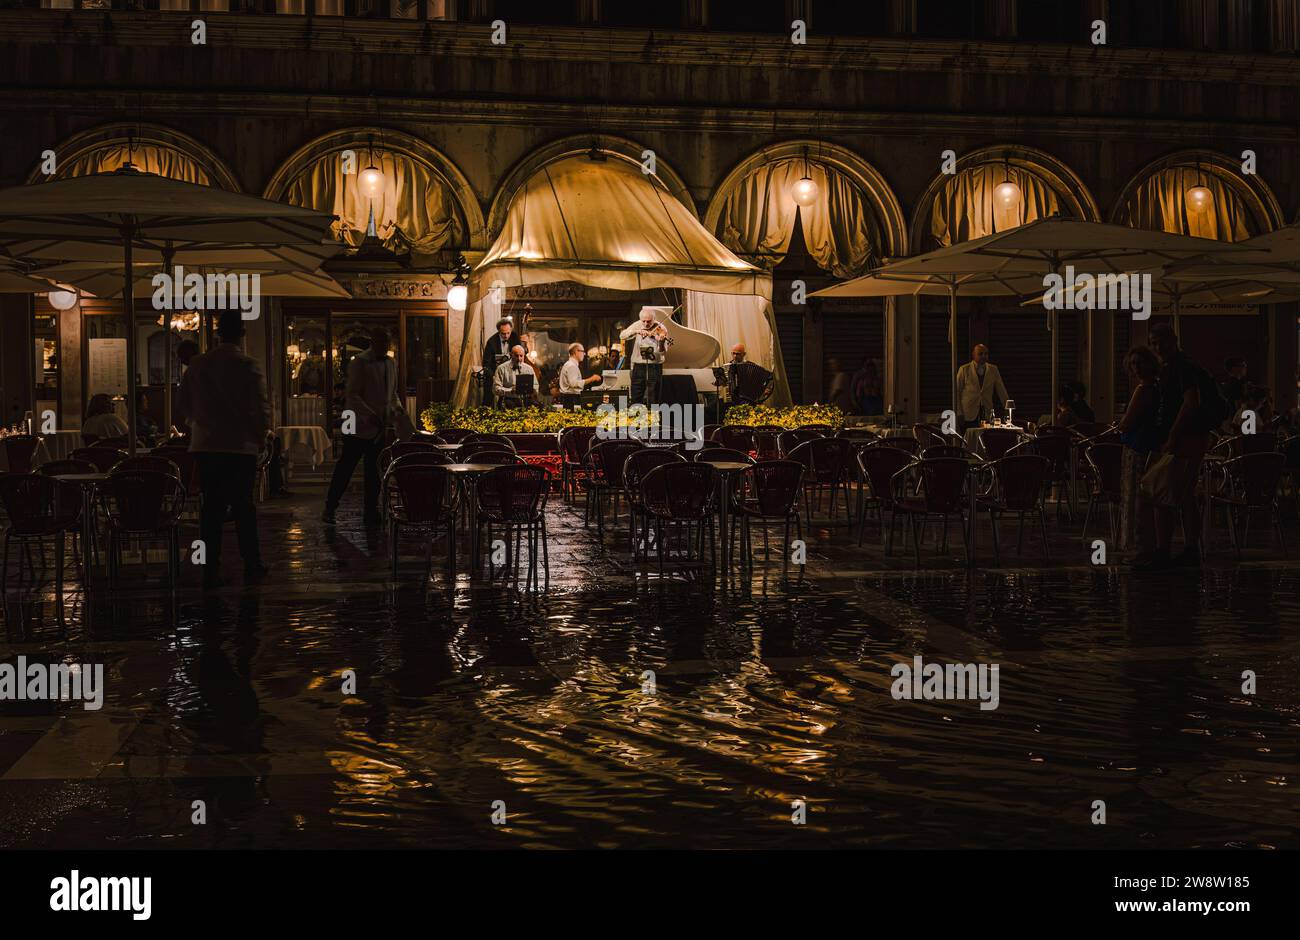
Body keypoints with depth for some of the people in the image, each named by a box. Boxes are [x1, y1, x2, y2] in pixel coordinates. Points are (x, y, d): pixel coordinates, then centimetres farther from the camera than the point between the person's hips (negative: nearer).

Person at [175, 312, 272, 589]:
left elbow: (183, 405, 9)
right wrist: (261, 437, 5)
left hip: (205, 445, 3)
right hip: (241, 445, -3)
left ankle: (210, 571, 6)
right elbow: (262, 406, -10)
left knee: (211, 507, 6)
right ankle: (252, 565, 16)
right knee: (244, 506, 8)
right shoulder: (248, 366, -10)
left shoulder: (197, 365, 2)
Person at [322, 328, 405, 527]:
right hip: (359, 426, -6)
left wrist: (397, 407, 2)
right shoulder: (359, 363, -10)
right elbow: (352, 395, -15)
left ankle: (370, 513, 14)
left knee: (374, 471, 9)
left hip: (380, 428, 6)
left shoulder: (391, 363, 13)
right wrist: (369, 415, -25)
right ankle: (329, 509, 9)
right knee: (345, 468, 0)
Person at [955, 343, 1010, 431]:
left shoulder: (993, 369, 9)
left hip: (987, 414, 2)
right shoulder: (964, 370, 2)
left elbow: (1001, 391, 12)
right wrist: (959, 413, -3)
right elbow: (957, 392, 3)